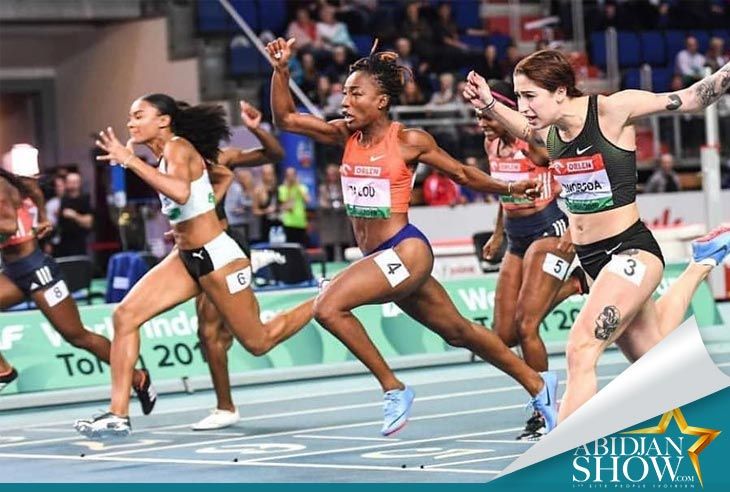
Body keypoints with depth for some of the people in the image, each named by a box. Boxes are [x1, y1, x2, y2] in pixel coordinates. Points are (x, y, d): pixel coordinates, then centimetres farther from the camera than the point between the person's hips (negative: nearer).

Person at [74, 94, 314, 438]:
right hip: (186, 257, 9)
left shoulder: (177, 148, -16)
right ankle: (118, 415, -10)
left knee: (258, 342, 4)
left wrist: (130, 160, -35)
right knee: (125, 315, -8)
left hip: (216, 256, -9)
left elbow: (181, 191, -38)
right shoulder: (165, 154, 11)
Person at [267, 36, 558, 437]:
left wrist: (510, 188, 0)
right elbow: (285, 119, 6)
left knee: (329, 307, -21)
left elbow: (461, 173, 4)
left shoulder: (408, 141, -8)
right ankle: (537, 385, 31)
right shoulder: (346, 134, 7)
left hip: (405, 250, -7)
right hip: (378, 255, 7)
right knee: (458, 332, 16)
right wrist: (280, 71, -5)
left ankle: (394, 389, -8)